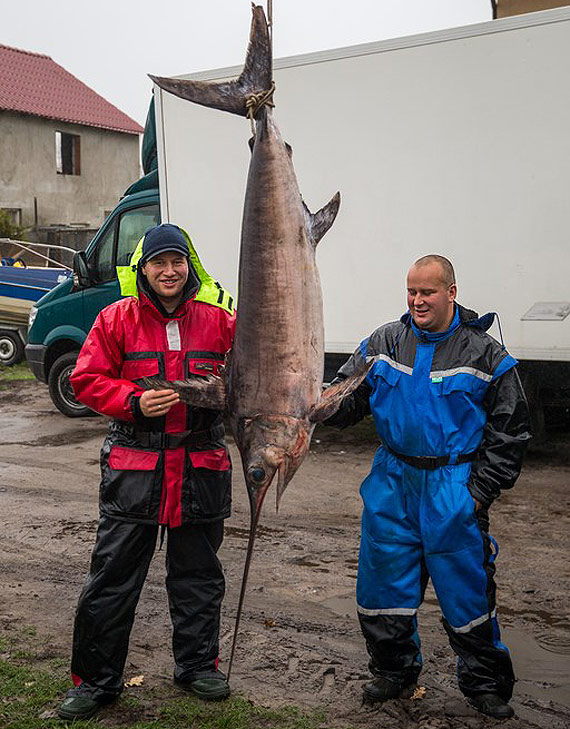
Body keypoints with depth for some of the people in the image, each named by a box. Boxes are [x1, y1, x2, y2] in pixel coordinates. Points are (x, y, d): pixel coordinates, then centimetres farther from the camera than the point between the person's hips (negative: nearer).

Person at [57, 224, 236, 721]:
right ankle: (95, 680, 19)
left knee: (198, 573, 14)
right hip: (134, 465, -1)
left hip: (201, 464, 2)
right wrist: (134, 403, -16)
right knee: (113, 577, 3)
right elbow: (87, 379, -1)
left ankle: (197, 664, 33)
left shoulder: (219, 320, 3)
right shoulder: (117, 319, 0)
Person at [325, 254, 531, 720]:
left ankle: (486, 685, 24)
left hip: (454, 490, -3)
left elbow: (511, 431, -1)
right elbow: (347, 400, 3)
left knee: (466, 588, 3)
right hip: (393, 483, 3)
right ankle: (395, 672, 31)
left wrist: (481, 490, -7)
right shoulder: (384, 344, 4)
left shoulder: (484, 354, -4)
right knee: (383, 582, 9)